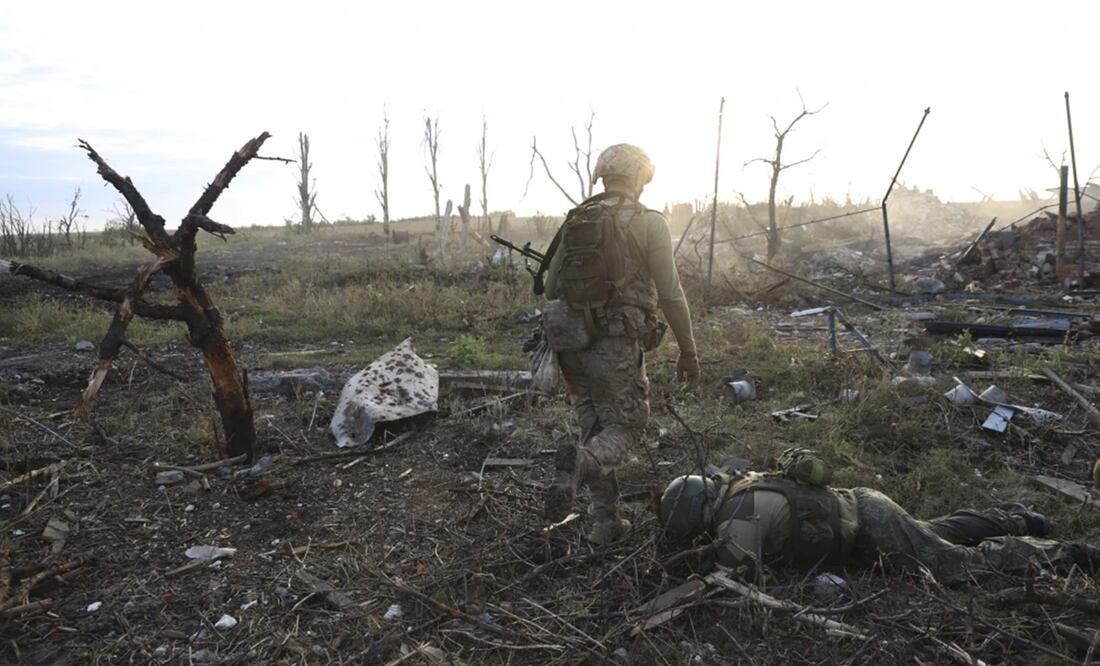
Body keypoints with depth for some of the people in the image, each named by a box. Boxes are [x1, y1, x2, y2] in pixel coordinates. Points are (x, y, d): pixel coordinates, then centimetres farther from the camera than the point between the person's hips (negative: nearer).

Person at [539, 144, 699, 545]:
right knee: (626, 426, 5)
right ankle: (578, 464, -25)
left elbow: (551, 286, 14)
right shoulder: (648, 223, -5)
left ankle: (606, 521, 17)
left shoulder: (574, 220, 11)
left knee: (596, 427, 15)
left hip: (572, 341, 6)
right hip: (617, 344, -5)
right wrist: (688, 350, 2)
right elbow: (670, 294, -6)